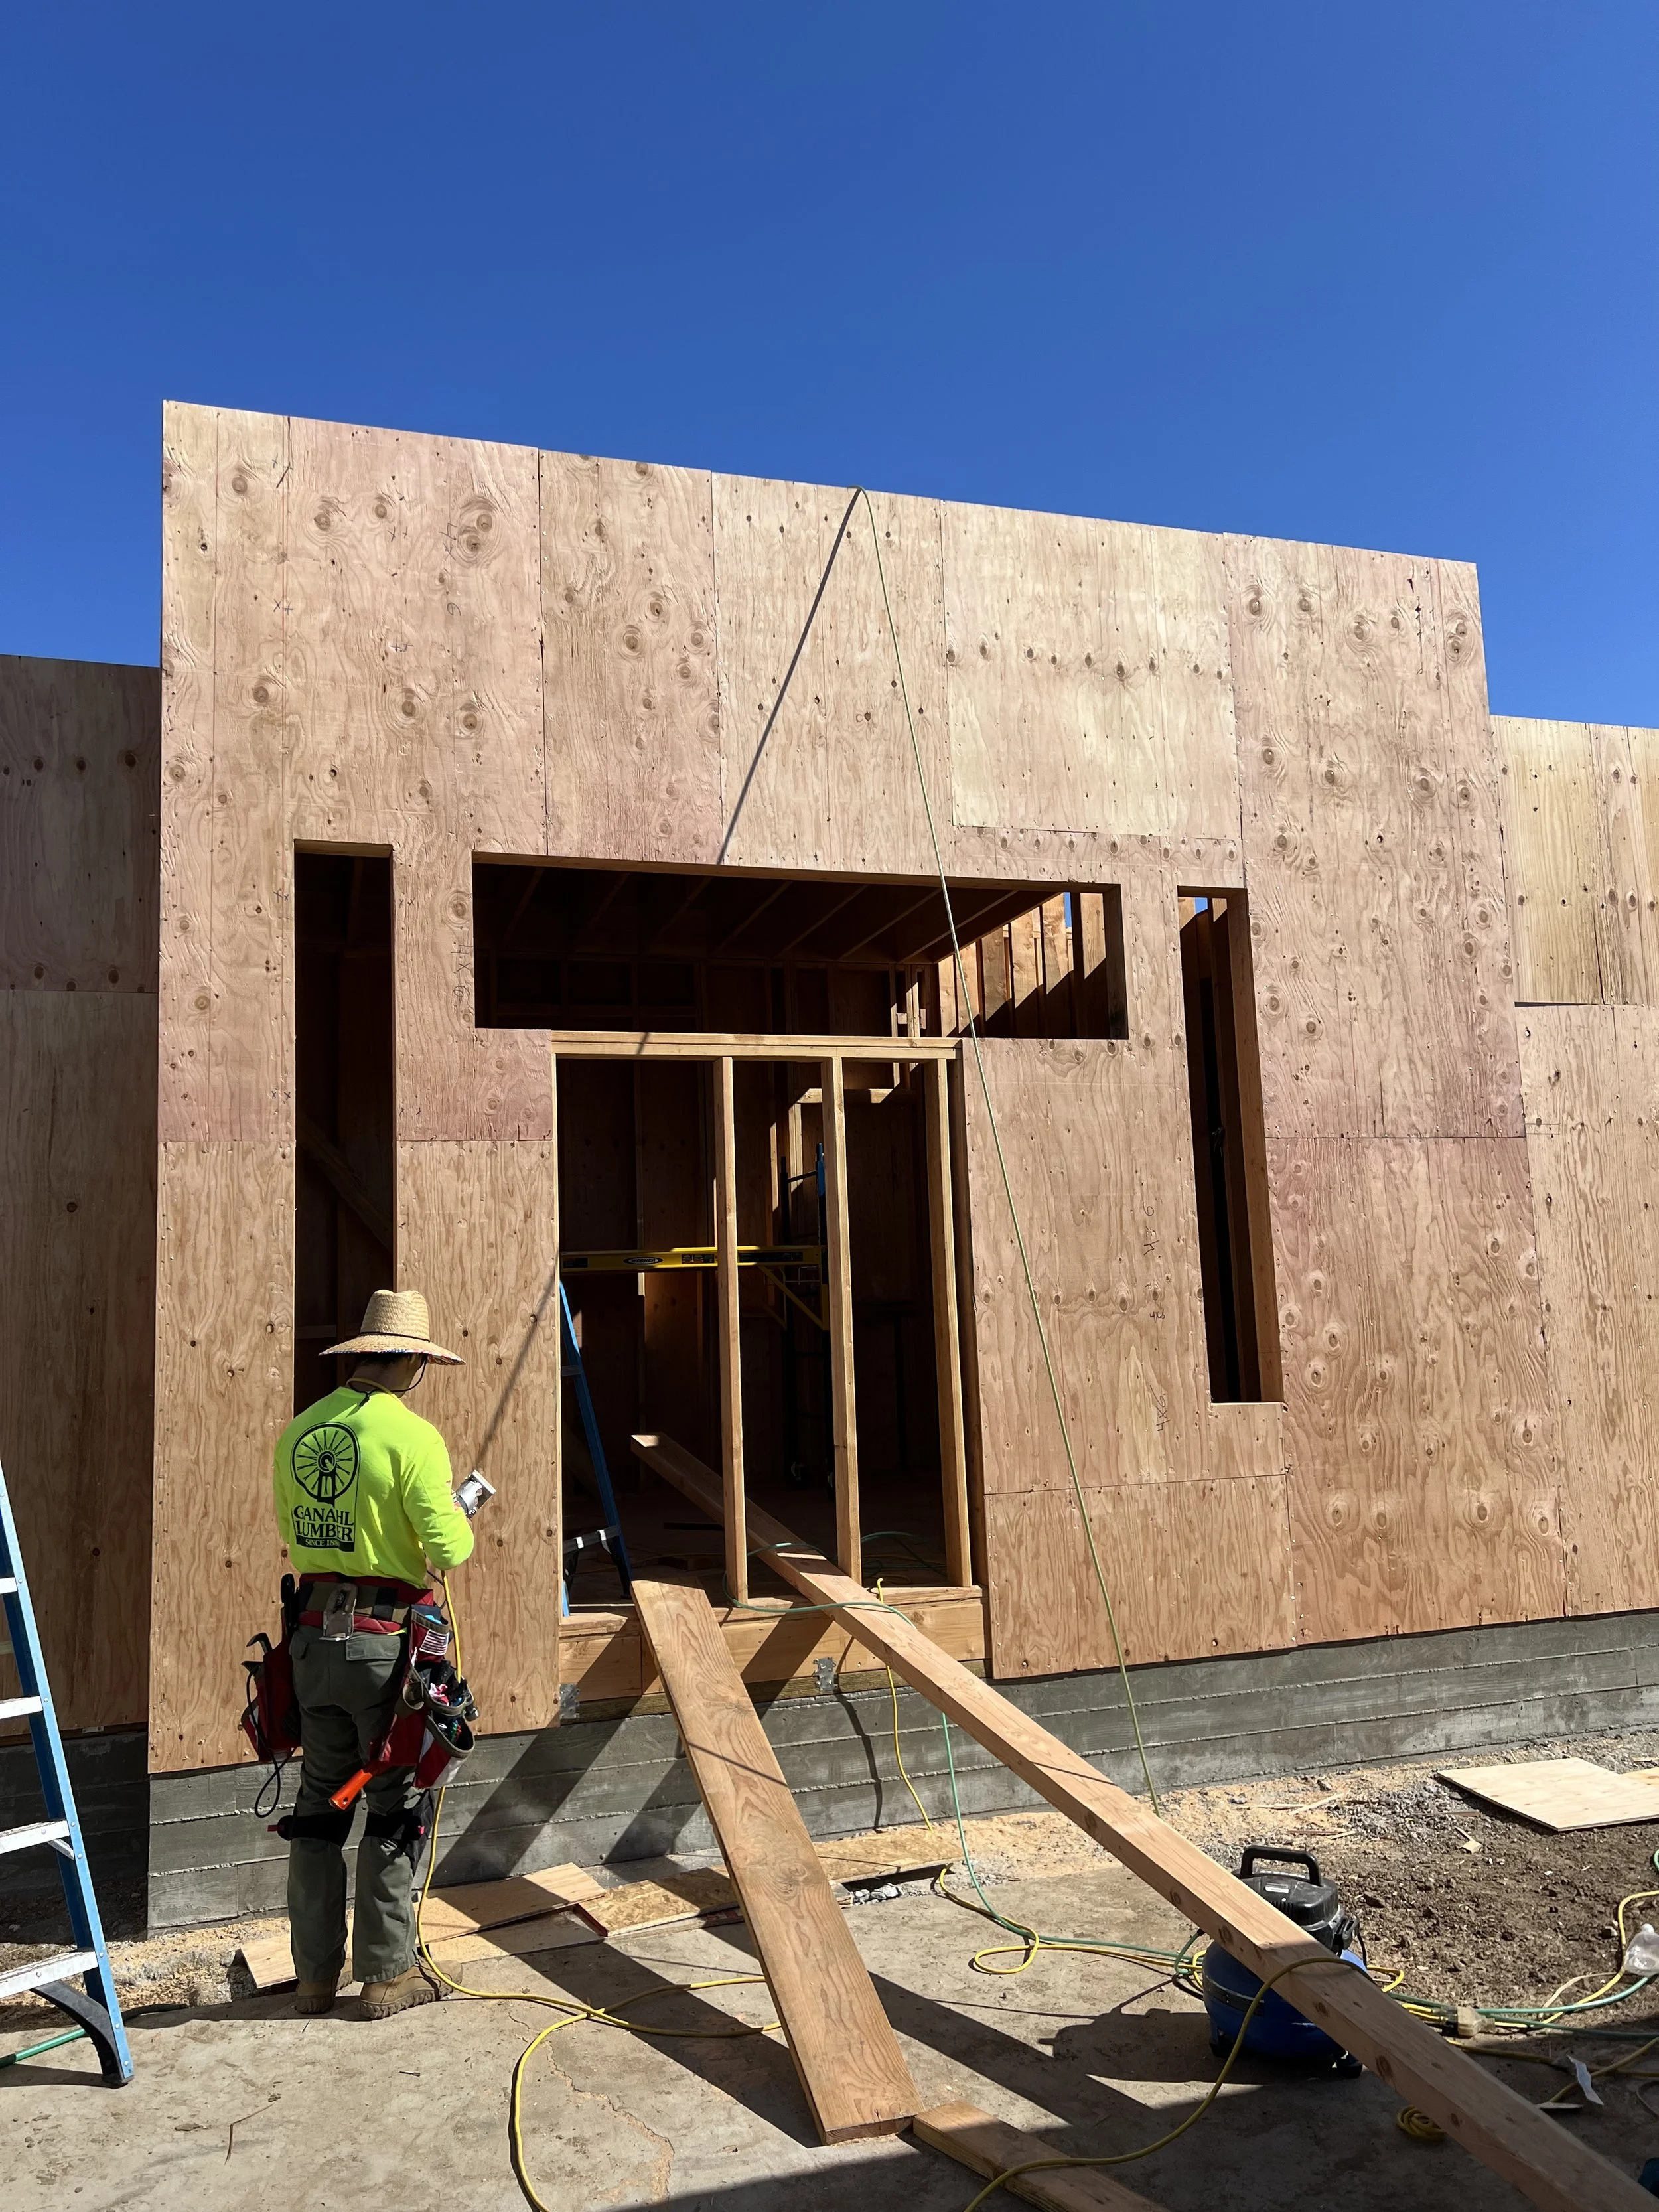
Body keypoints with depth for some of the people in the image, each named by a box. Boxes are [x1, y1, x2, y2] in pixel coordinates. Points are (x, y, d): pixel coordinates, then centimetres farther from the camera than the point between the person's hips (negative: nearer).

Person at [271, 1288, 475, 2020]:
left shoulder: (299, 1431, 5)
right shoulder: (411, 1435, -15)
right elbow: (448, 1549, -16)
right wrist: (461, 1519, 5)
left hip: (313, 1636, 6)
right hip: (385, 1637, -6)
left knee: (320, 1797, 16)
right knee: (394, 1804, 8)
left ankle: (315, 1973, 25)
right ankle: (387, 1974, 18)